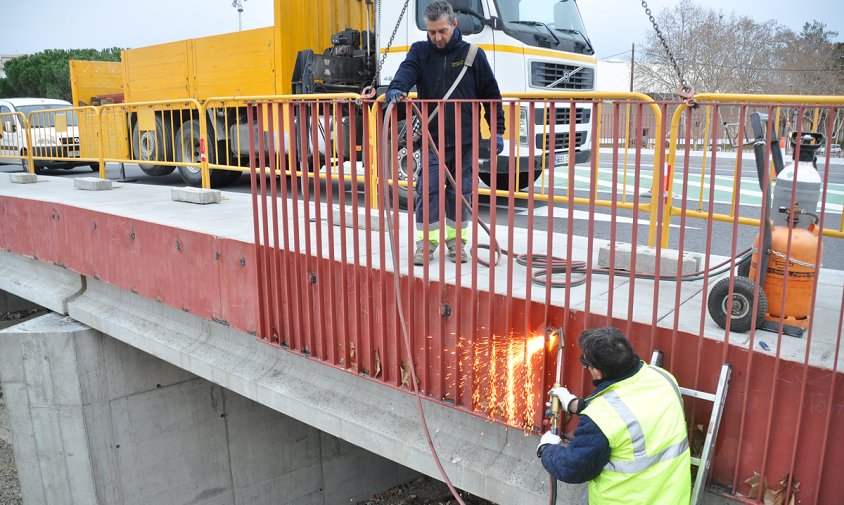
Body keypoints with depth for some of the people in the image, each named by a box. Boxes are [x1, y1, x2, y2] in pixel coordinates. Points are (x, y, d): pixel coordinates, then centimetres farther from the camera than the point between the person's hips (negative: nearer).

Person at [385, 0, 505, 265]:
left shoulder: (473, 54, 2)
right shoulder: (420, 52, 3)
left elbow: (491, 94, 6)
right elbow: (406, 72, -17)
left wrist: (498, 131, 4)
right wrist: (395, 89, -40)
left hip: (465, 138, 0)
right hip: (432, 138, 0)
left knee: (460, 192, 8)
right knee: (428, 190, -4)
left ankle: (456, 241, 21)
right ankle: (426, 242, 6)